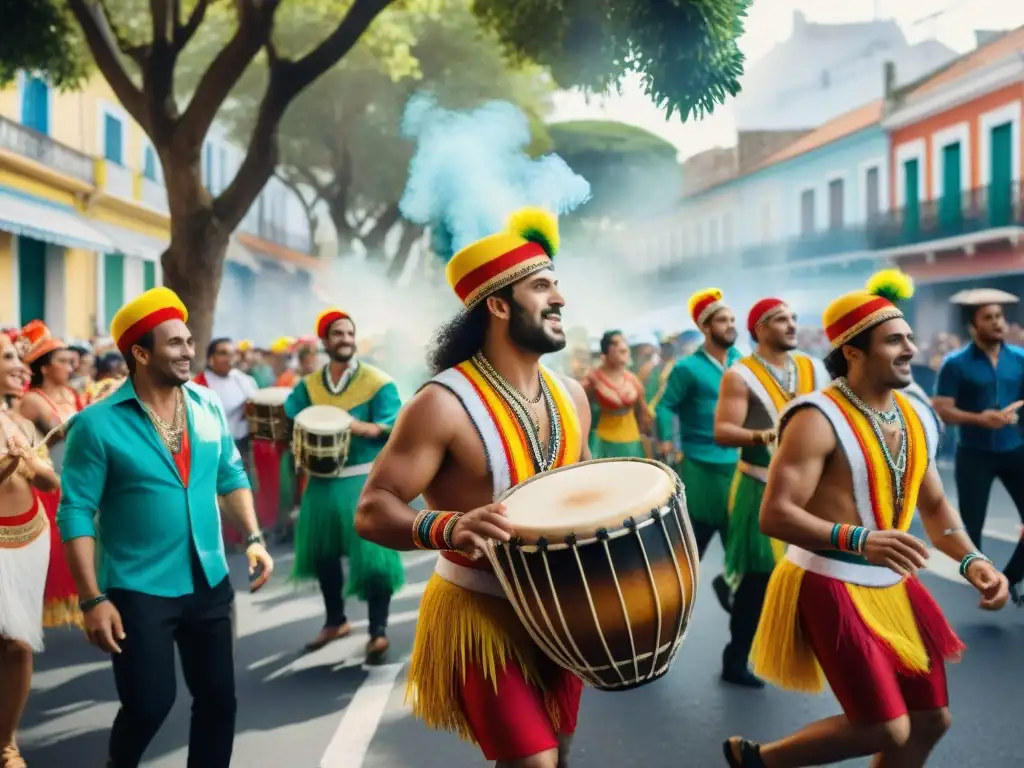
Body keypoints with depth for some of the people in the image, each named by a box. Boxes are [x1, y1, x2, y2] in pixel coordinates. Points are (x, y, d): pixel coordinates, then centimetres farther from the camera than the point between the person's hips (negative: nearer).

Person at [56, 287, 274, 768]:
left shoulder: (207, 406, 2)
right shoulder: (97, 424, -13)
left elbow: (231, 476, 12)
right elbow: (77, 514, -13)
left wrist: (253, 538, -1)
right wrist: (93, 599, -17)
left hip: (208, 583, 5)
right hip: (137, 591, -5)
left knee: (218, 698, 11)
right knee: (149, 705, 0)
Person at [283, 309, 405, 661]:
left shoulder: (378, 382, -4)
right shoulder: (308, 385, 9)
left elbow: (393, 430, -11)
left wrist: (354, 425, -26)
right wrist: (298, 442, -16)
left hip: (365, 480, -5)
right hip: (322, 480, 5)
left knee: (372, 555, -10)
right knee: (322, 552, 14)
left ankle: (378, 632, 3)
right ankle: (335, 621, 33)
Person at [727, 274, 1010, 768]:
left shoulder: (916, 418, 7)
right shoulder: (818, 419, -19)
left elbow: (933, 504, 16)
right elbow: (774, 516, -25)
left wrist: (970, 559, -2)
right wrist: (858, 539, -37)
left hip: (893, 586, 8)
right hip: (832, 587, -8)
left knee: (931, 720, 12)